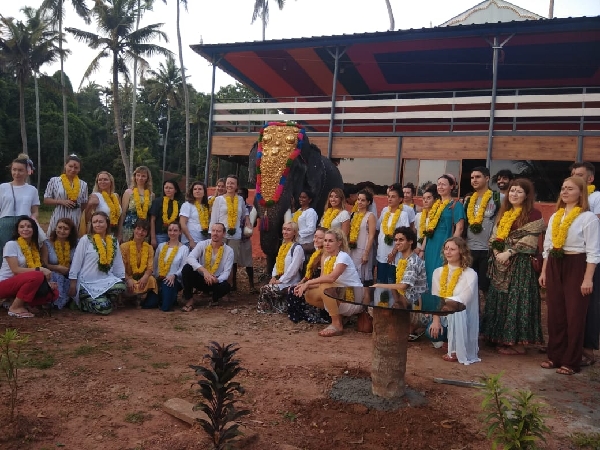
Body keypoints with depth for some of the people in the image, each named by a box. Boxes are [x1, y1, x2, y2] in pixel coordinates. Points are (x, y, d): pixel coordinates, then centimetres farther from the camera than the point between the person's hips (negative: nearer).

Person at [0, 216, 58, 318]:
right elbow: (15, 270, -18)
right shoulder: (11, 244, -11)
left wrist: (46, 282, -13)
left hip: (22, 283, 6)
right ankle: (14, 308, -17)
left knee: (53, 293, -14)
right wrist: (39, 270, -28)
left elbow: (33, 268, 5)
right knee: (37, 276, -34)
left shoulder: (34, 246, 9)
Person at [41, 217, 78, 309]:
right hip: (53, 277, -3)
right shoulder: (47, 244, 0)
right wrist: (59, 268, -17)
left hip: (70, 277, 3)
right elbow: (44, 265, -6)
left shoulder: (74, 245, 7)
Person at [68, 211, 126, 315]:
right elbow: (76, 263, -2)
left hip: (106, 281, 4)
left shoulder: (113, 241, 8)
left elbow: (118, 264, 13)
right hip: (87, 283, -4)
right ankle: (82, 302, 9)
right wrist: (73, 284, -3)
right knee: (104, 308, -22)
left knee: (121, 286, -30)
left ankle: (105, 301, 0)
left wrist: (123, 279, 9)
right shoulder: (85, 239, -4)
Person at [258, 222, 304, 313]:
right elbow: (277, 263, 16)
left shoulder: (297, 248, -13)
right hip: (280, 279, 8)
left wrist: (280, 280, -16)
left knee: (265, 290, -16)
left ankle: (278, 309, 1)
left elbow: (293, 268, -19)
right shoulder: (283, 246, 14)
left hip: (290, 282, -8)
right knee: (263, 289, -9)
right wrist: (274, 276, 1)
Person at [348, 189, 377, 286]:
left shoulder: (370, 216, -6)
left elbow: (371, 236, -12)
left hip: (363, 250, -6)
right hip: (352, 250, 6)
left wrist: (366, 253, -17)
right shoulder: (354, 215, 12)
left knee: (364, 277, -3)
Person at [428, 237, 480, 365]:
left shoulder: (470, 274, -10)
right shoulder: (438, 272, 3)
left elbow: (462, 300, -19)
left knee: (456, 309, -36)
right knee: (431, 331, -27)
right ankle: (448, 340, 10)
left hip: (461, 319, -3)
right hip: (442, 316, 3)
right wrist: (436, 320, -17)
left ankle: (456, 351, -17)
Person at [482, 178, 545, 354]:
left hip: (520, 264, -7)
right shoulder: (504, 213, 16)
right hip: (501, 263, 7)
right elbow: (494, 237, 15)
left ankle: (517, 342, 3)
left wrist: (508, 252, -18)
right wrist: (497, 252, -3)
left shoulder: (533, 214, -6)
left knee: (516, 301, -6)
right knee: (500, 300, 10)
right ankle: (502, 338, 20)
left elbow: (529, 241, -14)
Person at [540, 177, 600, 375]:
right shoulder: (554, 217, 12)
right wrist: (544, 271, 11)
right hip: (555, 267, 6)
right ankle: (555, 356, 20)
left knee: (574, 315, 1)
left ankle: (571, 362, 11)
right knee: (555, 314, 9)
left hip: (576, 266, -6)